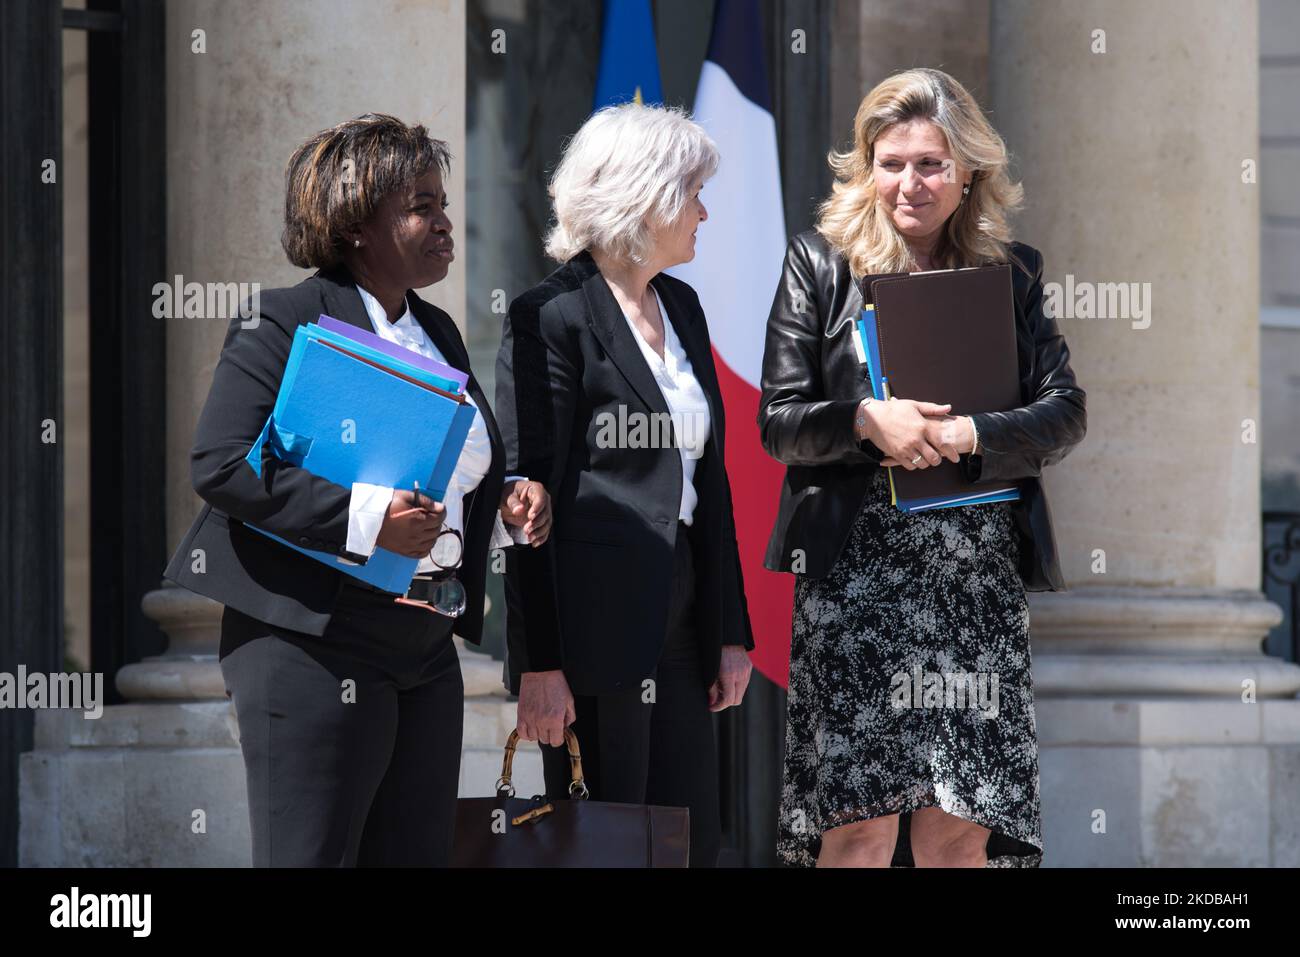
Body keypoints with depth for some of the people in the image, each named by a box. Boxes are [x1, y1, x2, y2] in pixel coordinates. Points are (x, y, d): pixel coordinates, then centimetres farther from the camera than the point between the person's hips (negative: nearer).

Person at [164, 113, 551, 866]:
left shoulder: (438, 332, 18)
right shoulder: (286, 324, -7)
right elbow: (220, 465, -17)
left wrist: (510, 501, 6)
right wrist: (365, 518, -25)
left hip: (426, 653, 8)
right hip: (313, 643, -8)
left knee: (418, 854, 7)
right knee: (311, 858, -7)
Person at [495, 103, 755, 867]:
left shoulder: (681, 308, 16)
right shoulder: (552, 319, -9)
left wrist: (732, 630, 14)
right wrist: (539, 664, -16)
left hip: (677, 617, 8)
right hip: (596, 620, -8)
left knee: (692, 841, 6)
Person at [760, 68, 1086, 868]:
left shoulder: (1013, 273, 12)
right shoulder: (820, 264, 7)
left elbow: (1066, 414, 3)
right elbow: (779, 424, 3)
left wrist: (963, 435, -14)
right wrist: (865, 420, -17)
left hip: (980, 570, 2)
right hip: (857, 567, -2)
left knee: (960, 829, -2)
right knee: (860, 826, -8)